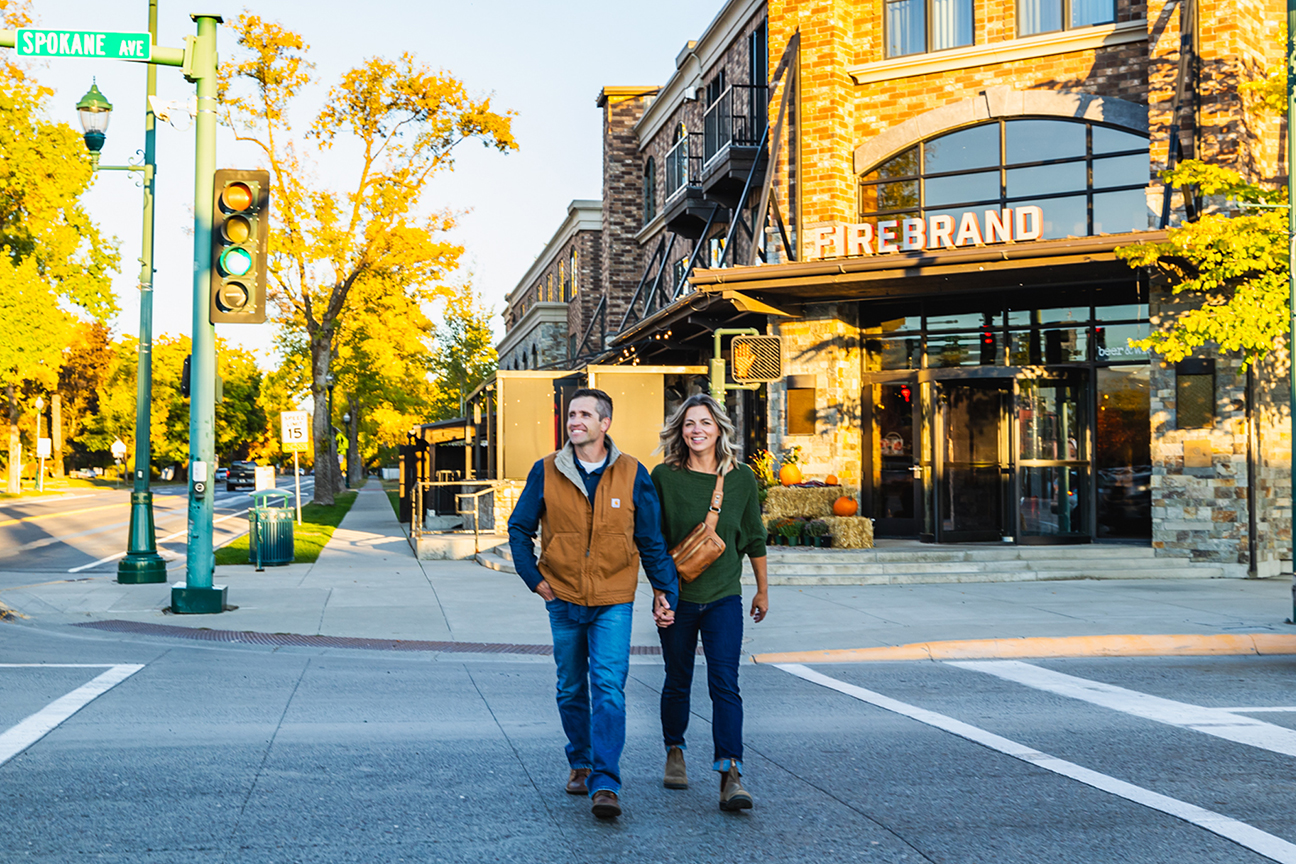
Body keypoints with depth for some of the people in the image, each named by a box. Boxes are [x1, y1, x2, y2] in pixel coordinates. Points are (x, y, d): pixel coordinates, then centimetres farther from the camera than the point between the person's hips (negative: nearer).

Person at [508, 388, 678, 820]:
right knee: (571, 689, 13)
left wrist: (665, 591, 3)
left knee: (608, 688, -12)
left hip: (613, 602, -2)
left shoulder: (632, 474, -4)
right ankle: (580, 763, 33)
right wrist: (535, 580, 1)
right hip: (563, 599, 2)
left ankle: (605, 784, -12)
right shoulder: (546, 472, -3)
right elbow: (519, 529, 7)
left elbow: (651, 540, 4)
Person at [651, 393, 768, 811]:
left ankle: (730, 774, -14)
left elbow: (754, 538, 11)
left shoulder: (741, 478, 1)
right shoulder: (664, 477, -4)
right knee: (678, 682, 12)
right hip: (677, 596, 0)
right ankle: (675, 753, 34)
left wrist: (763, 590, 17)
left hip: (724, 598, 0)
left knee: (725, 683, -10)